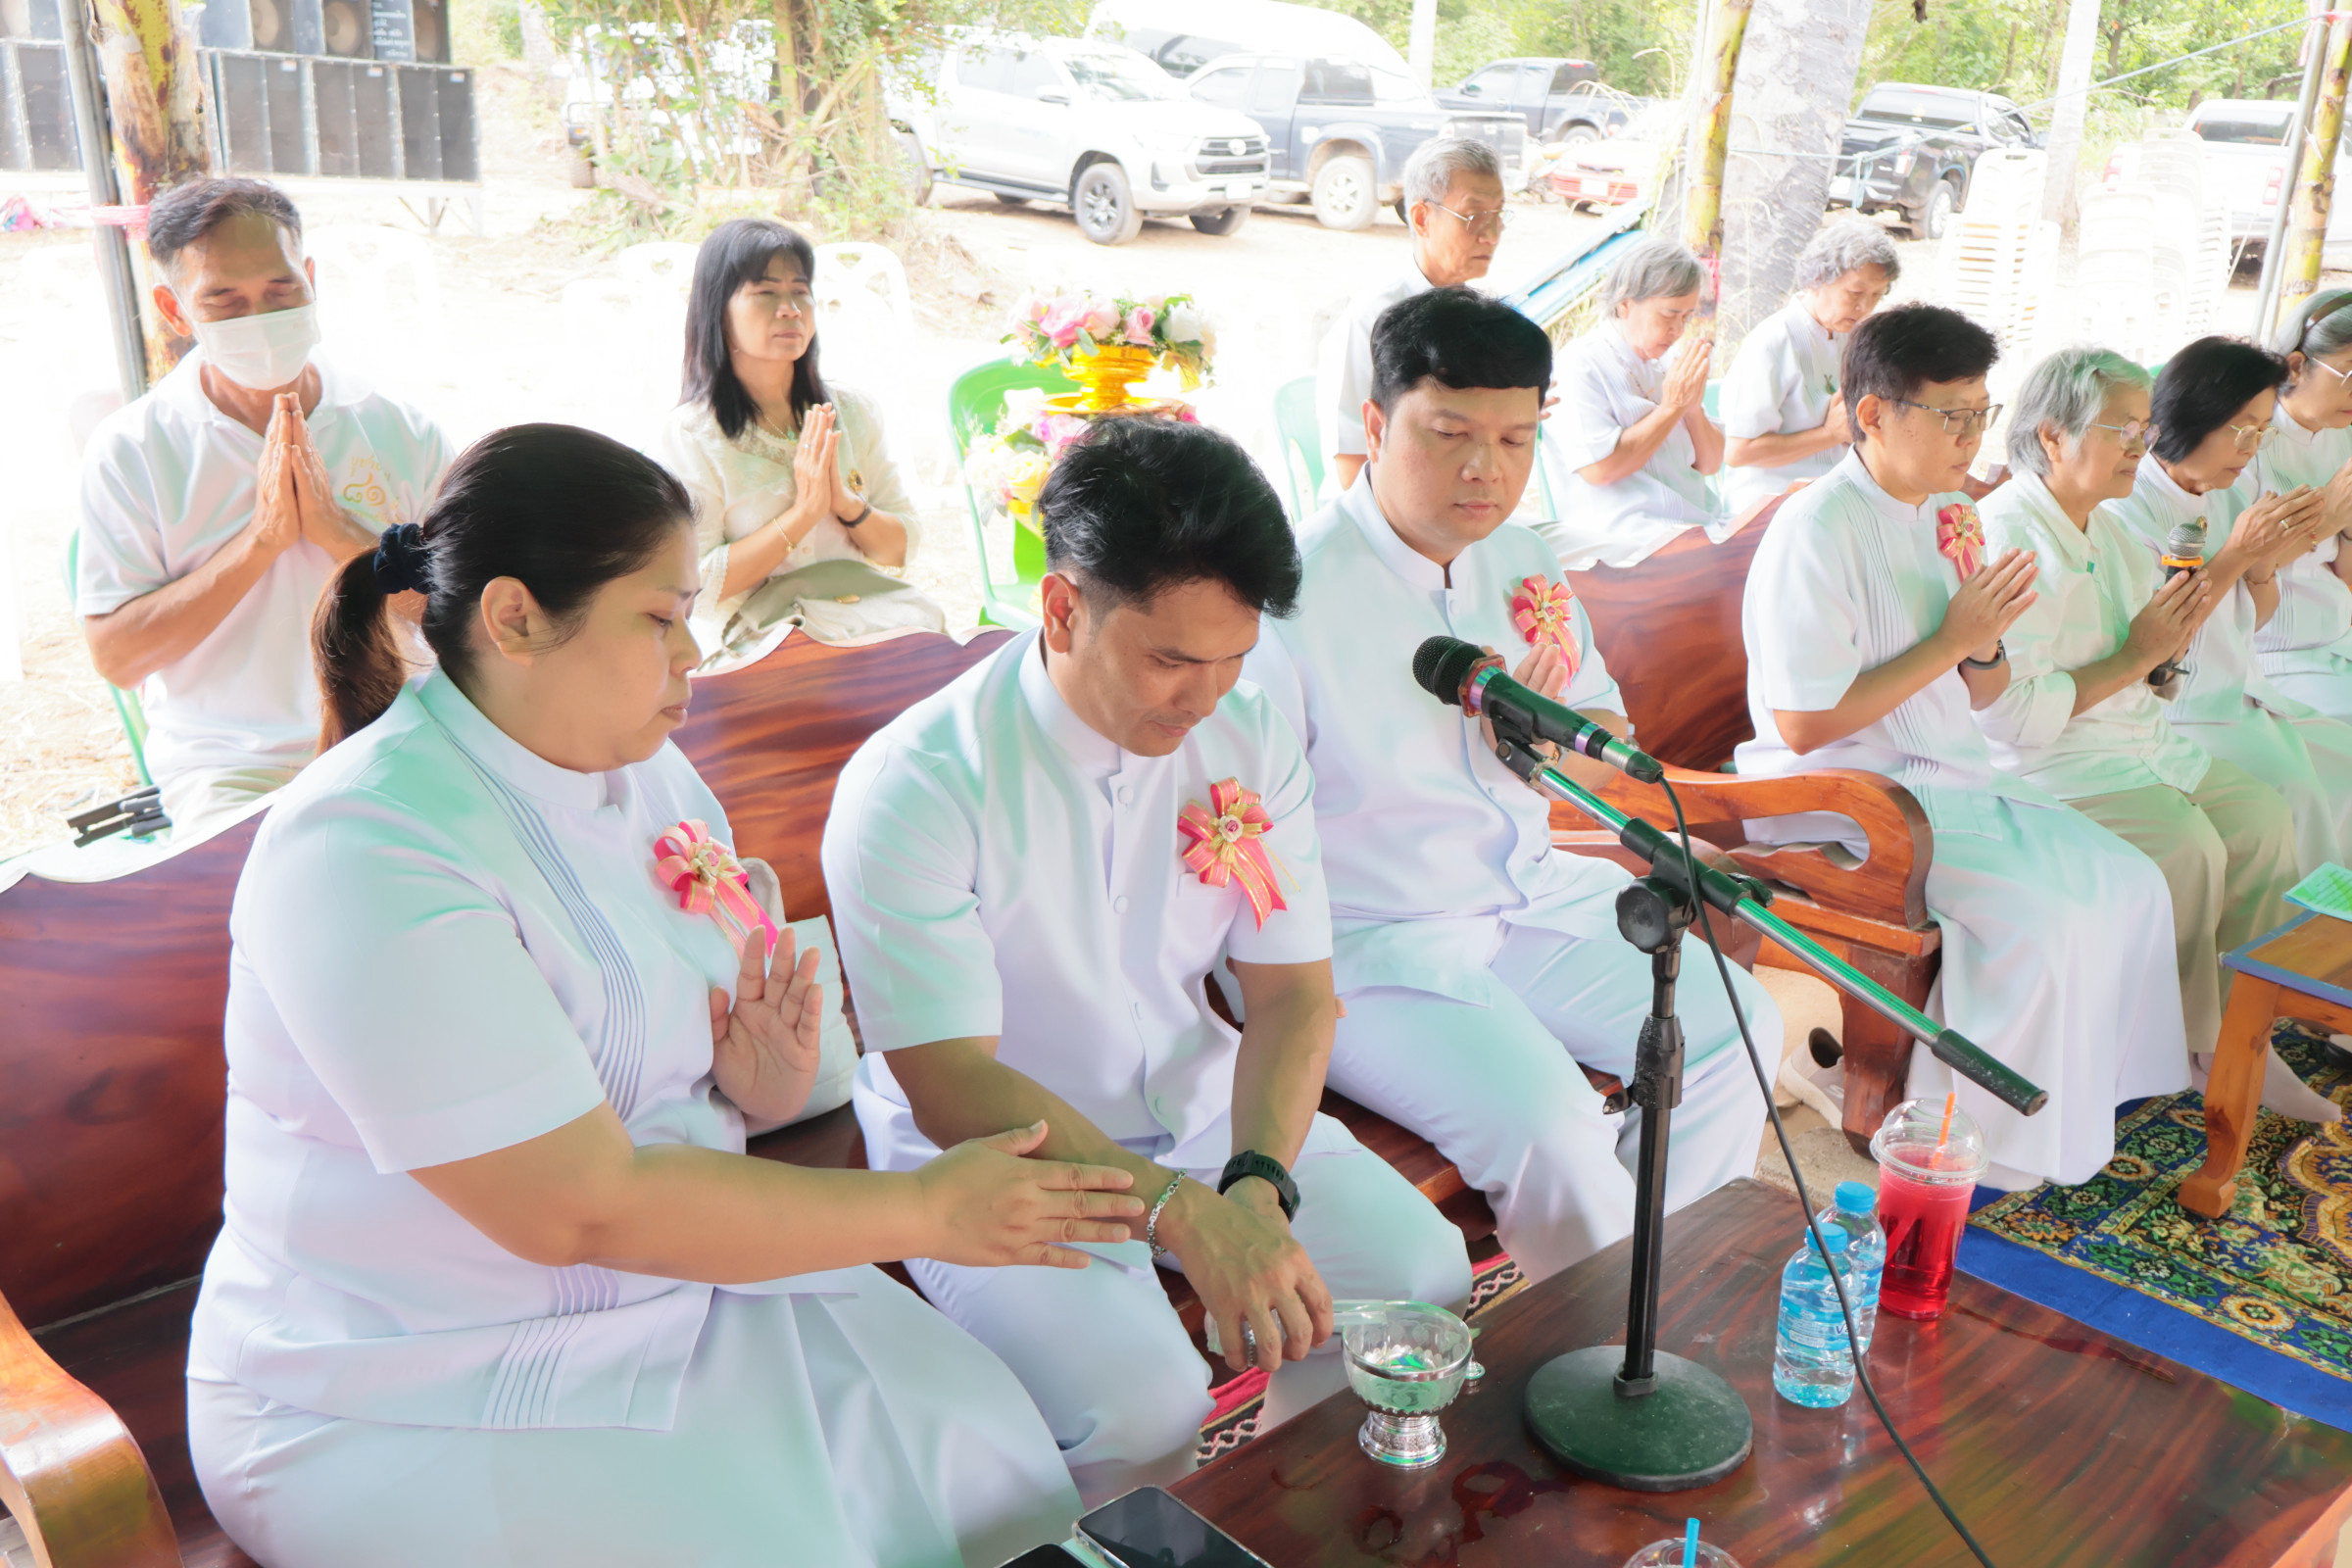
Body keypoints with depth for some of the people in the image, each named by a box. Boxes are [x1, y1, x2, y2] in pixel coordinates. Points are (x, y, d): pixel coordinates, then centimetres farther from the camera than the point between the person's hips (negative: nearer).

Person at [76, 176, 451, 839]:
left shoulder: (403, 433, 3)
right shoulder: (129, 450, 0)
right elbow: (114, 655, -6)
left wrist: (341, 535, -15)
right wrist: (261, 539, -14)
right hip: (229, 766, -2)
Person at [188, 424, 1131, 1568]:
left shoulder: (650, 776, 4)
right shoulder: (365, 855, -24)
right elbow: (580, 1208, -26)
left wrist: (760, 1088, -12)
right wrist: (925, 1210, -22)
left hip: (679, 1276, 7)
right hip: (422, 1400, -6)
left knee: (1000, 1462, -8)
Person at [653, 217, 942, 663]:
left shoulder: (853, 412, 13)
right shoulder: (688, 435, -1)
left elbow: (903, 551, 13)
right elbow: (696, 588, -9)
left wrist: (847, 504, -8)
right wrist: (803, 512, -13)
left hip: (882, 619, 6)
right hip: (763, 639, -6)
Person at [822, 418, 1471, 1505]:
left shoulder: (1249, 734, -4)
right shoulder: (911, 790, -22)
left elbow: (1293, 994, -3)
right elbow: (951, 1086, -24)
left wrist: (1258, 1180, -24)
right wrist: (1183, 1211, -37)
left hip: (1209, 1114, 6)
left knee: (1427, 1279, -12)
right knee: (1142, 1399, -30)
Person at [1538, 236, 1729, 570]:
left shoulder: (1664, 364, 20)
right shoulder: (1582, 364, -4)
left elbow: (1710, 464, 20)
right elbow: (1598, 468, -17)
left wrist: (1693, 404, 0)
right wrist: (1672, 406, -9)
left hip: (1699, 525, 8)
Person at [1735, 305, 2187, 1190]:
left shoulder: (1949, 517, 11)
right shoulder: (1818, 529, -17)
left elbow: (1980, 695, 17)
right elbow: (1803, 724, -22)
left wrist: (1986, 644, -8)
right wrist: (1949, 642, -15)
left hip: (1948, 779, 9)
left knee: (2130, 885, 0)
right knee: (2038, 917, -22)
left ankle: (2092, 1095, 15)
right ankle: (1976, 1147, -4)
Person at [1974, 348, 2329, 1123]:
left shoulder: (2104, 526, 14)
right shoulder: (2006, 536, -17)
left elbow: (2143, 681, 22)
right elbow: (2009, 713, -24)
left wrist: (2170, 645, -1)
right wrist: (2133, 659, -17)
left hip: (2137, 742, 10)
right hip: (2045, 765, -9)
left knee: (2263, 816, -6)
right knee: (2188, 844, -25)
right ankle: (2202, 1045, -5)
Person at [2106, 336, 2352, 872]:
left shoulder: (2240, 487, 8)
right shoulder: (2128, 505, -15)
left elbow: (2253, 623, 15)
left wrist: (2266, 565, -7)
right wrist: (2236, 554, -21)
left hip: (2242, 696, 8)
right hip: (2172, 712, -8)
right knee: (2294, 786, -24)